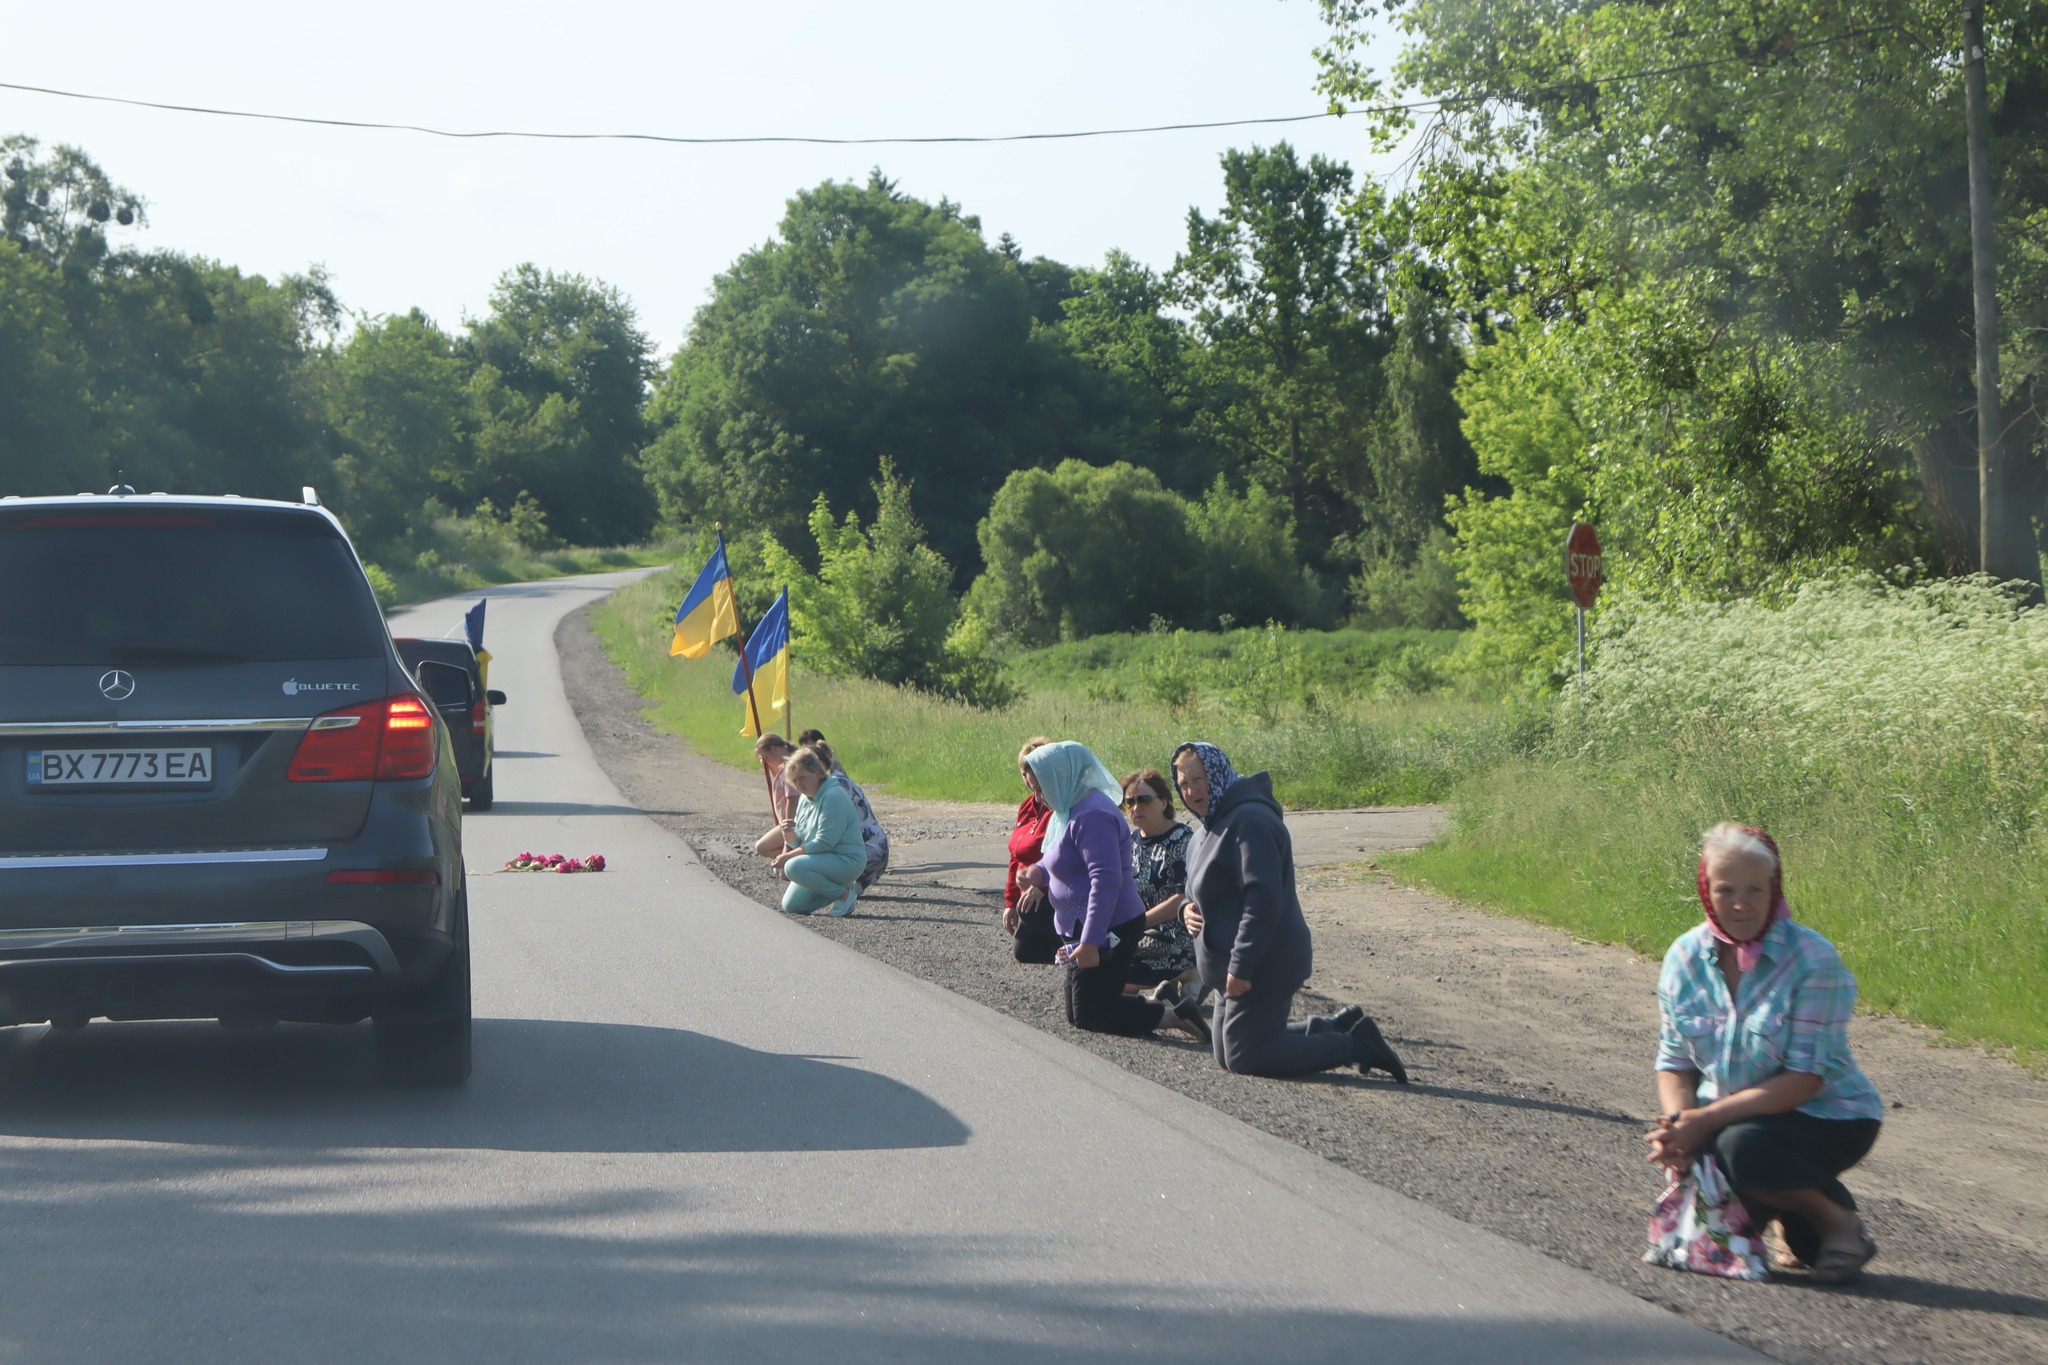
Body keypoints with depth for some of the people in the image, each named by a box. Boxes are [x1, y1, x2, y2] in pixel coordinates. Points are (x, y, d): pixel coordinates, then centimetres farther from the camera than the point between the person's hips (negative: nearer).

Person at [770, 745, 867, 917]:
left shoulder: (833, 796, -20)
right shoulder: (805, 798, 9)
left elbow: (824, 843, -24)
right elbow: (798, 842, 10)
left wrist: (788, 856, -19)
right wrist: (789, 834, -14)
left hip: (847, 861, -10)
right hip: (824, 860, 10)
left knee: (794, 867, -30)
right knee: (791, 905, 6)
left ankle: (845, 893, -14)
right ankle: (840, 888, 16)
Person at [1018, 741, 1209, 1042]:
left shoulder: (1090, 816, -22)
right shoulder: (1072, 810, 11)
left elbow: (1106, 880, -28)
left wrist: (1090, 941, -31)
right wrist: (1039, 872, 1)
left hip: (1105, 931, -11)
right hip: (1083, 930, 11)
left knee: (1089, 1017, -5)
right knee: (1077, 1015, 14)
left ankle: (1174, 1016, -5)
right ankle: (1161, 1005, 13)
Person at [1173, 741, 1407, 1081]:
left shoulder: (1249, 820, -19)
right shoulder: (1209, 829, 15)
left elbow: (1263, 897, -27)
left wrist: (1241, 967, -29)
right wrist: (1189, 909, 0)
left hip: (1263, 968, -11)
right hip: (1234, 968, 11)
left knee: (1244, 1059, -10)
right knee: (1227, 1055, 18)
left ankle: (1357, 1045, -4)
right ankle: (1339, 1028, 22)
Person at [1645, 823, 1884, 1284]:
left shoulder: (1813, 960, -18)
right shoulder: (1686, 957, -2)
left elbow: (1807, 1076, -22)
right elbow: (1674, 1061, 3)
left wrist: (1708, 1118, -28)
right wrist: (1676, 1121, -20)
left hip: (1827, 1119, -6)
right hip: (1730, 1119, 6)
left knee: (1742, 1146, -34)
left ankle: (1840, 1222, -7)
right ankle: (1792, 1220, 17)